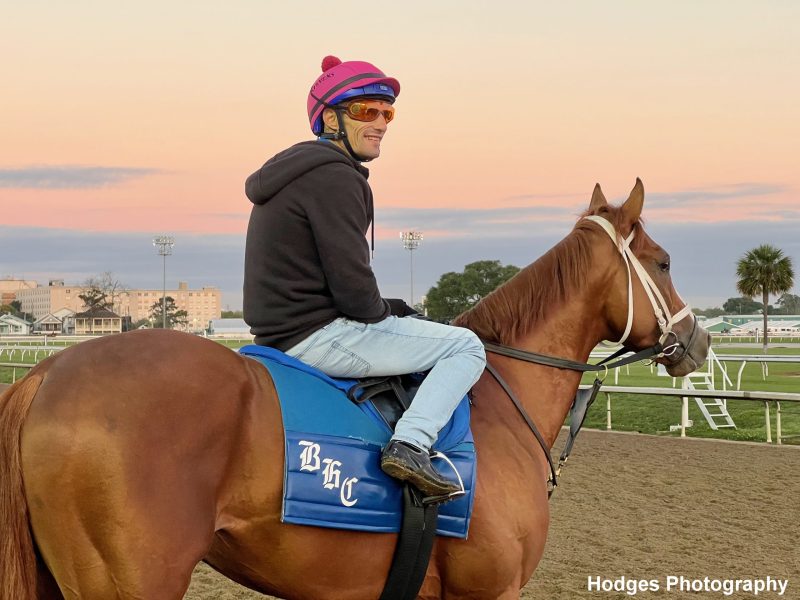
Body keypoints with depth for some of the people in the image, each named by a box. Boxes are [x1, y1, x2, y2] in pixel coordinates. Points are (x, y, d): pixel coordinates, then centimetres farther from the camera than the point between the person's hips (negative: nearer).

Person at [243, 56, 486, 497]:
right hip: (316, 336, -10)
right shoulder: (334, 176, -14)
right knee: (465, 346, -6)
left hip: (281, 334, 10)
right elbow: (353, 287, -19)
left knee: (395, 319, 34)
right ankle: (410, 443, -20)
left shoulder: (296, 169, 18)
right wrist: (386, 314, 1)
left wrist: (393, 311, 14)